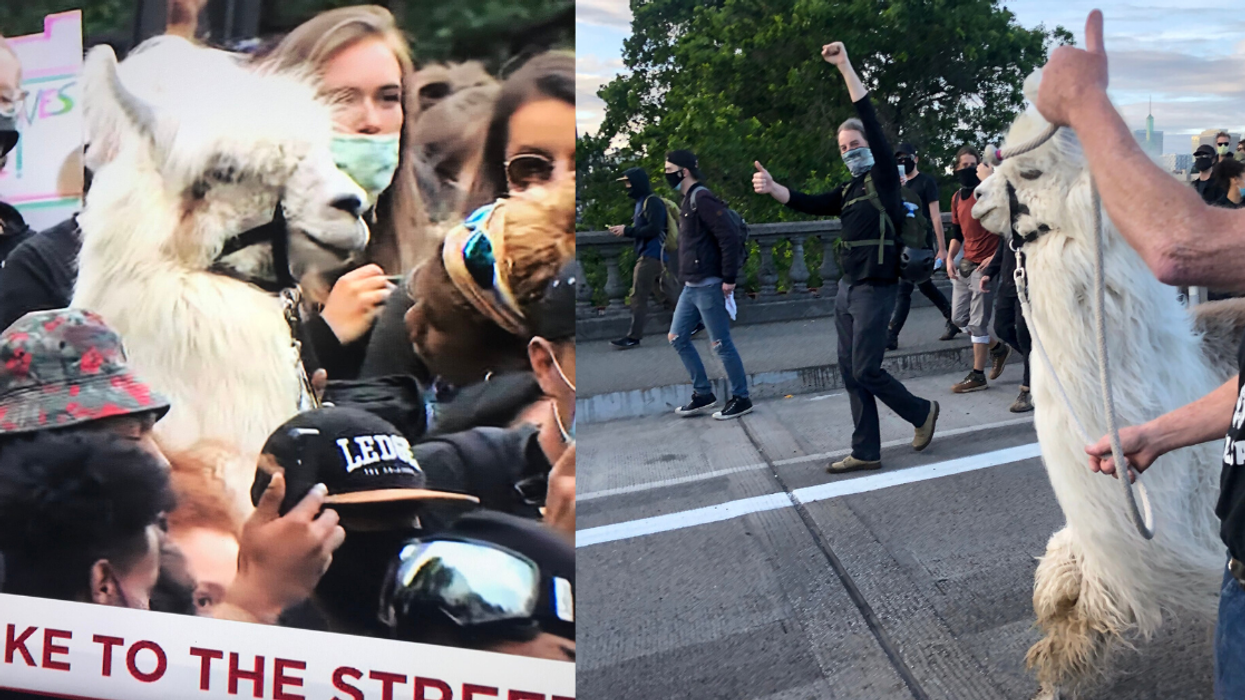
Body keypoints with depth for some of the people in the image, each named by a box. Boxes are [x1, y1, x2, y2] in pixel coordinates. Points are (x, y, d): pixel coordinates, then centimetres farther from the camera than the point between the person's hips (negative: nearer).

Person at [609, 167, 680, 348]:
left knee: (638, 296, -7)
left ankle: (634, 336, -3)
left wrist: (627, 231, -19)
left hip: (651, 255, -10)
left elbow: (653, 229, -22)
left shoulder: (652, 202, -13)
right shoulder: (642, 202, 17)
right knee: (667, 294, 12)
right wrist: (625, 230, 5)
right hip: (649, 254, 10)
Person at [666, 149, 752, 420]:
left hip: (708, 286, -10)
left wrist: (729, 279, -20)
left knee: (720, 344, -2)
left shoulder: (702, 200, -16)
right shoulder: (688, 201, 14)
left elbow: (730, 237, -22)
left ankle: (741, 399, 10)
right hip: (691, 286, 10)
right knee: (677, 337, 13)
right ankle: (703, 394, 21)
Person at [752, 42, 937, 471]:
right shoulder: (849, 191, 16)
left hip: (875, 288, -8)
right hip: (847, 287, 8)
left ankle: (922, 412, 18)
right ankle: (866, 452, 13)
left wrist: (845, 68, -18)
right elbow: (810, 204, 6)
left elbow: (872, 121, -14)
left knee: (866, 371, -6)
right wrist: (772, 188, -13)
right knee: (850, 371, 7)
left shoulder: (883, 177, -4)